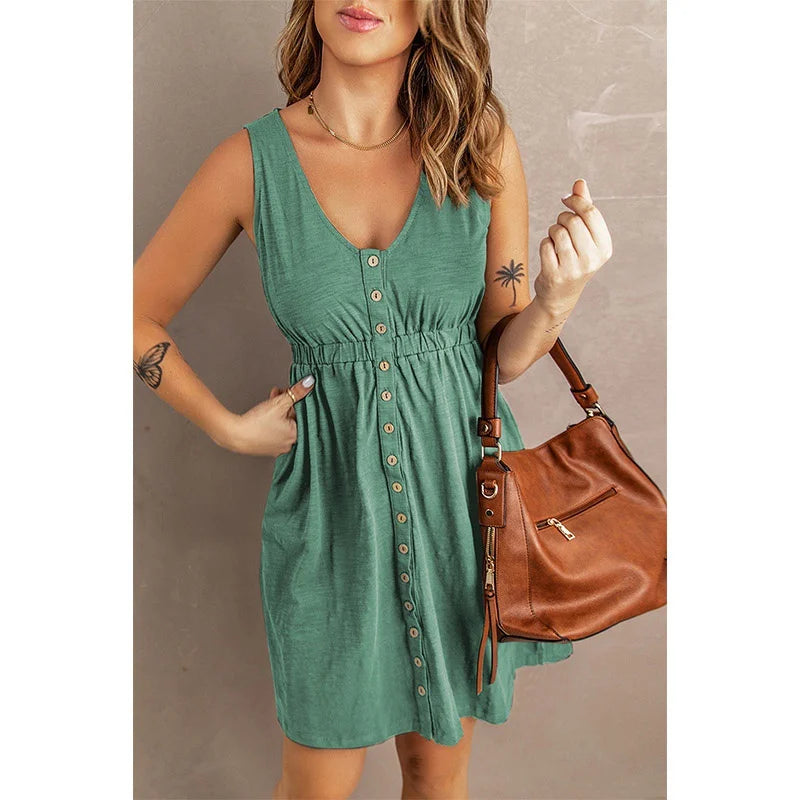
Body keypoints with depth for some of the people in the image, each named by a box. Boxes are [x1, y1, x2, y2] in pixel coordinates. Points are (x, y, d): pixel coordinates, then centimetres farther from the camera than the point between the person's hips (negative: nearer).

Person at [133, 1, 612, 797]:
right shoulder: (252, 161, -9)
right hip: (333, 500, -1)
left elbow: (506, 354, -1)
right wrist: (229, 428, -2)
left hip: (464, 491, 2)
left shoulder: (481, 142, -6)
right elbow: (137, 316, 4)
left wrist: (558, 297, -21)